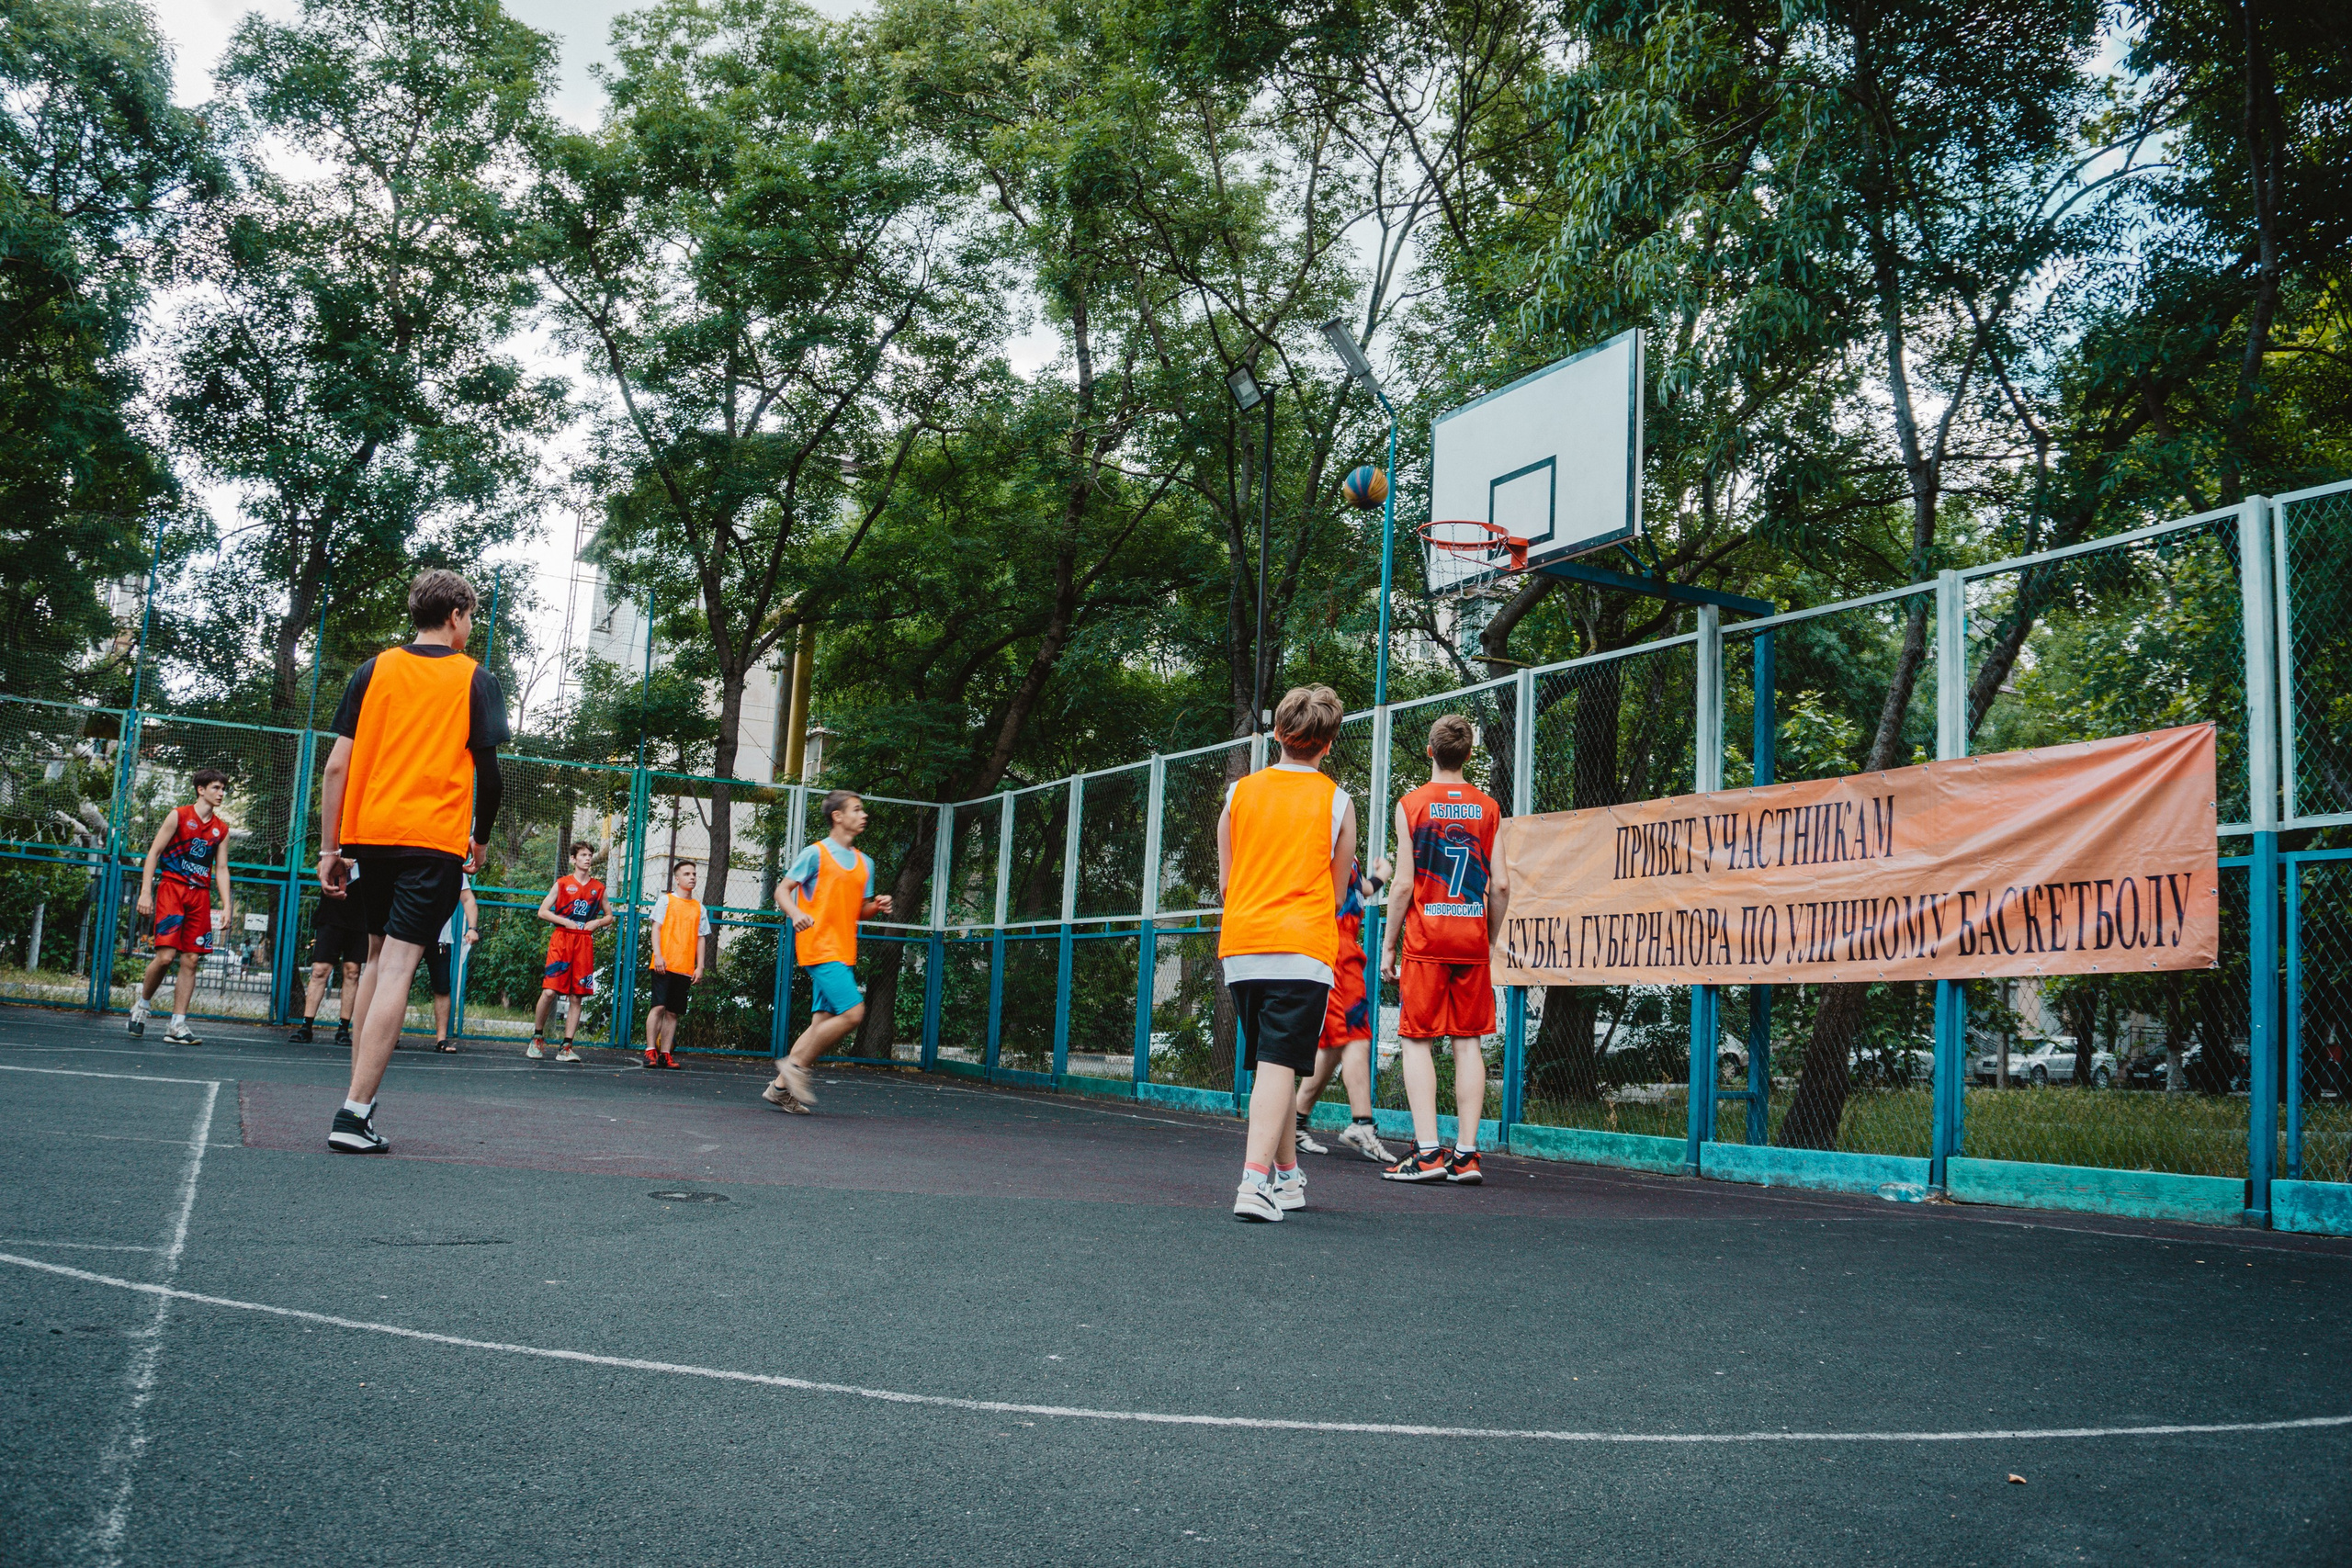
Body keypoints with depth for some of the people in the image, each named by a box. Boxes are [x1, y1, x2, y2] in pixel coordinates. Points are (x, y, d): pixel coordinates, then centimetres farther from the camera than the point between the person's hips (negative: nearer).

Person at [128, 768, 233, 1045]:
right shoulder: (178, 816, 2)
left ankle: (177, 1025, 2)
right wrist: (145, 891, -8)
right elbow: (153, 853, 0)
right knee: (165, 956, -14)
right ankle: (142, 1005, 11)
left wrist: (227, 905, 5)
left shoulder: (221, 829, 14)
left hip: (200, 895, 4)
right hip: (171, 888, -4)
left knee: (190, 961, -1)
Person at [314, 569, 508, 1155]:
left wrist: (329, 849, 8)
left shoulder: (374, 671, 9)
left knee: (377, 955, 19)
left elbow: (336, 766, 4)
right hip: (435, 842, -4)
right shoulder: (476, 680, 2)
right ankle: (355, 1113, -12)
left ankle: (360, 1096, 19)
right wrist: (480, 842, 15)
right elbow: (488, 774, -1)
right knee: (397, 968, -6)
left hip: (370, 834, 4)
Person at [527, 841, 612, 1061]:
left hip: (585, 943, 3)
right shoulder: (562, 883, 7)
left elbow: (609, 916, 22)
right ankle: (537, 1037, 5)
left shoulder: (598, 888, 15)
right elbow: (542, 911, 5)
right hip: (561, 939, -3)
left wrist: (597, 922, 2)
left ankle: (567, 1047, 2)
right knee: (549, 991, -13)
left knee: (577, 996, -1)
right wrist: (566, 921, -7)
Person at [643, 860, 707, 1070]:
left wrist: (700, 966, 8)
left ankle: (665, 1054, 6)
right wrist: (658, 955, -12)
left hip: (686, 968, 4)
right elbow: (656, 928, 0)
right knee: (659, 1006, -11)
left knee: (673, 1012, 3)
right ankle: (650, 1051, -8)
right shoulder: (666, 900, 6)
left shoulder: (698, 908, 16)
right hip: (665, 965, -4)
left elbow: (700, 938, 16)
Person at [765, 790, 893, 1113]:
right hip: (819, 948, -8)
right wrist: (796, 913, -20)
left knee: (823, 1022, 5)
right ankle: (796, 1065, -5)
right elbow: (784, 890, 0)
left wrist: (877, 906, 1)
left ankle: (781, 1086, 11)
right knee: (852, 1012, -18)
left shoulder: (865, 862, 18)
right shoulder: (816, 853, -2)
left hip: (843, 953, 8)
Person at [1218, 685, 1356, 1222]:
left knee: (1270, 1065, 14)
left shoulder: (1240, 792, 8)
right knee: (1280, 1065, -7)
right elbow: (1336, 894, 10)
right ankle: (1256, 1180, -20)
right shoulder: (1337, 802, 3)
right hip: (1303, 948, -3)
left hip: (1240, 946, 3)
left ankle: (1288, 1178, 22)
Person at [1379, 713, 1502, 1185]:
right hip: (1472, 940, 3)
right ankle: (1465, 1154, 5)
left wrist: (1388, 946, 1)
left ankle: (1427, 1151, -6)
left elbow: (1403, 885, -6)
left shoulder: (1412, 804, -3)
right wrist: (1489, 940, 15)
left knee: (1417, 1040, 1)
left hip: (1425, 938, -3)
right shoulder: (1487, 807, 5)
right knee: (1469, 1042, 6)